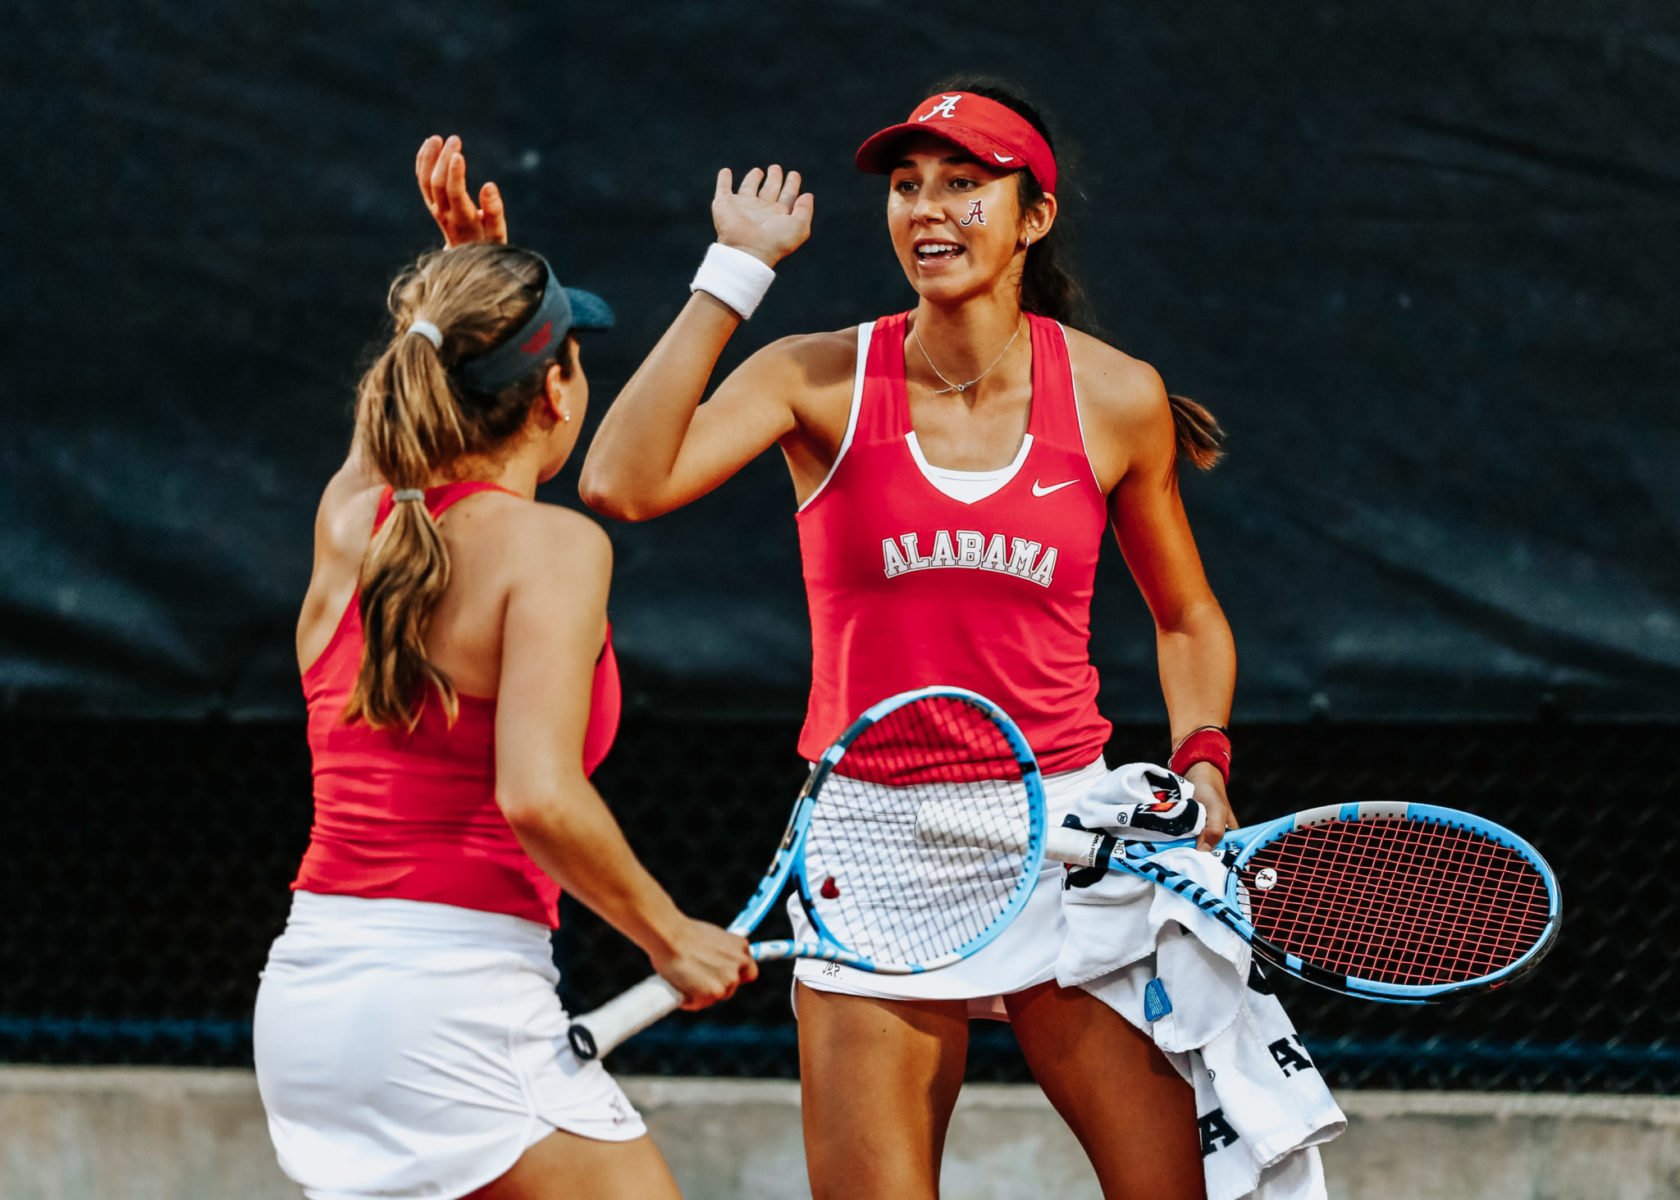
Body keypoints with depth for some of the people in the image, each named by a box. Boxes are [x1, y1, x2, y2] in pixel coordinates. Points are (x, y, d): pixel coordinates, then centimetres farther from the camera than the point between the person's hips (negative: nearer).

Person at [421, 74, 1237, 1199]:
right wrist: (738, 268, -13)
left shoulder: (1117, 398, 2)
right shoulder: (823, 380, -2)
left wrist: (1203, 763, -1)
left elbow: (1186, 618, 17)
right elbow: (624, 482, -19)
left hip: (1067, 841, 1)